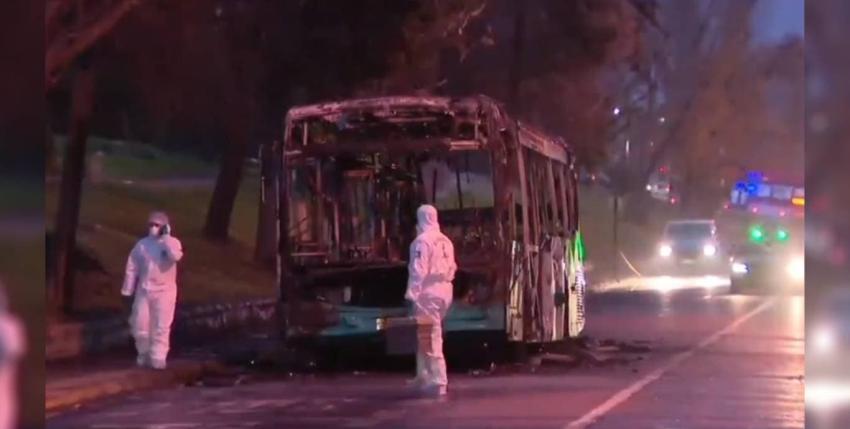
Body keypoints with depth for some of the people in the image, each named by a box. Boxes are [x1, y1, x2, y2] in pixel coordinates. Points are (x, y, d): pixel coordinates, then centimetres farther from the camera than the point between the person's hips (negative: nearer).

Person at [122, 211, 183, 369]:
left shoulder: (172, 243, -6)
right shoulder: (142, 244, 2)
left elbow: (175, 256, -30)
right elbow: (132, 268, 7)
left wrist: (166, 237, -25)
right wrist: (127, 290, 6)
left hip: (164, 291, -3)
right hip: (144, 291, 3)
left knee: (161, 326, -4)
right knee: (140, 325, 4)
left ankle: (158, 358, 1)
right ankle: (143, 354, 25)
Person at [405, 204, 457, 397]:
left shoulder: (422, 241, -12)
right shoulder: (446, 241, 13)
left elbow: (418, 271, -18)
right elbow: (451, 268, 16)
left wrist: (412, 293, -17)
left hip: (428, 293, -9)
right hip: (444, 291, 9)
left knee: (430, 339, -5)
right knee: (427, 336, 20)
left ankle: (438, 382, -6)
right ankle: (424, 377, 26)